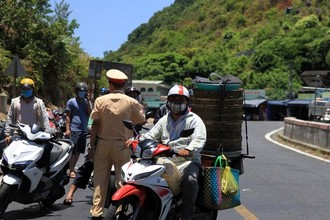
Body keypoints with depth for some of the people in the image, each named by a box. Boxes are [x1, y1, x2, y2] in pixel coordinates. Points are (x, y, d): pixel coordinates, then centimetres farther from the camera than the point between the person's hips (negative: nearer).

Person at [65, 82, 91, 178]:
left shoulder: (86, 102, 13)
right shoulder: (71, 101, -1)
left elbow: (89, 114, 1)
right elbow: (68, 116, -2)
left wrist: (87, 101, -5)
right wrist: (67, 129, -10)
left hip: (84, 130, 6)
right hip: (74, 130, -6)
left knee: (79, 151, 11)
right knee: (73, 151, -7)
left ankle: (72, 167, 23)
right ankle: (71, 170, -3)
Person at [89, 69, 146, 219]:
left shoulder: (100, 100, -2)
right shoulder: (132, 102, -5)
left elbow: (95, 124, -3)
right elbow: (142, 122, 3)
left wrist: (91, 145, 3)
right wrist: (140, 108, 19)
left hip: (103, 144, 1)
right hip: (122, 145, -1)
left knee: (100, 178, 8)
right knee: (121, 178, 6)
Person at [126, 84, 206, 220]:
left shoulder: (194, 120, 3)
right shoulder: (164, 120, 21)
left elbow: (199, 139, -12)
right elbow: (151, 135, 16)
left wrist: (189, 150, -34)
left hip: (188, 161, -5)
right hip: (166, 161, 5)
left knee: (189, 179, -35)